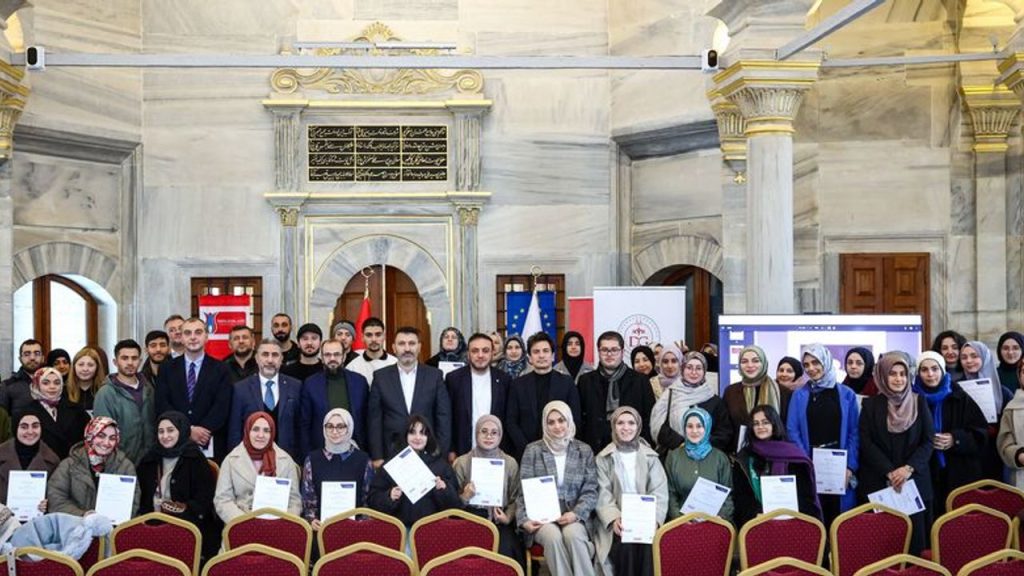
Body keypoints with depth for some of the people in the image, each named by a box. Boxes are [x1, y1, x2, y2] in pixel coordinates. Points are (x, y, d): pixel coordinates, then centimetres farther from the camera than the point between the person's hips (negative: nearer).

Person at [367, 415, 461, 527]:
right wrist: (389, 497, -9)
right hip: (398, 527, -1)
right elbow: (372, 499, 10)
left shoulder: (441, 464, 12)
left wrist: (444, 490, -7)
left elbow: (455, 503, 12)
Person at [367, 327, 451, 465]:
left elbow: (443, 417, 4)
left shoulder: (434, 375, 4)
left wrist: (441, 455, -2)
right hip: (390, 454, 0)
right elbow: (374, 420, 3)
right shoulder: (381, 377, 4)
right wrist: (377, 457, -2)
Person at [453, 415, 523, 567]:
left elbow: (515, 498, 14)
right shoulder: (461, 462, 3)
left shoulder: (510, 463, 8)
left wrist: (508, 517, -4)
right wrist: (465, 497, -14)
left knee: (505, 550, -25)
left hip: (500, 520, 1)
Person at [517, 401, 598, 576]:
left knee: (573, 534, -33)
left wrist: (576, 513, -12)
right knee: (553, 537, -32)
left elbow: (590, 490, 4)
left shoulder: (584, 450, 8)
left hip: (573, 516, 1)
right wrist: (524, 519, -11)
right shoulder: (533, 450, 5)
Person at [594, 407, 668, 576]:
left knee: (650, 543, -29)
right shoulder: (603, 459, 9)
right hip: (617, 521, -1)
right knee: (625, 545, -30)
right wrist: (614, 519, -20)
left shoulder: (650, 457, 12)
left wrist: (654, 519, -16)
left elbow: (659, 493, 3)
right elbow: (603, 495, -1)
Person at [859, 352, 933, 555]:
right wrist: (889, 472, -11)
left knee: (913, 536, -3)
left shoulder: (919, 402, 9)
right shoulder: (870, 405, 6)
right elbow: (866, 443, 0)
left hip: (914, 481, 1)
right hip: (879, 483, -1)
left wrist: (908, 468, -10)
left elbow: (928, 441, 3)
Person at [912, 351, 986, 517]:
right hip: (925, 475, 0)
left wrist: (956, 439, -12)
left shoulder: (960, 398, 3)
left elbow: (981, 433, 3)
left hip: (959, 474, 0)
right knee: (930, 519, -4)